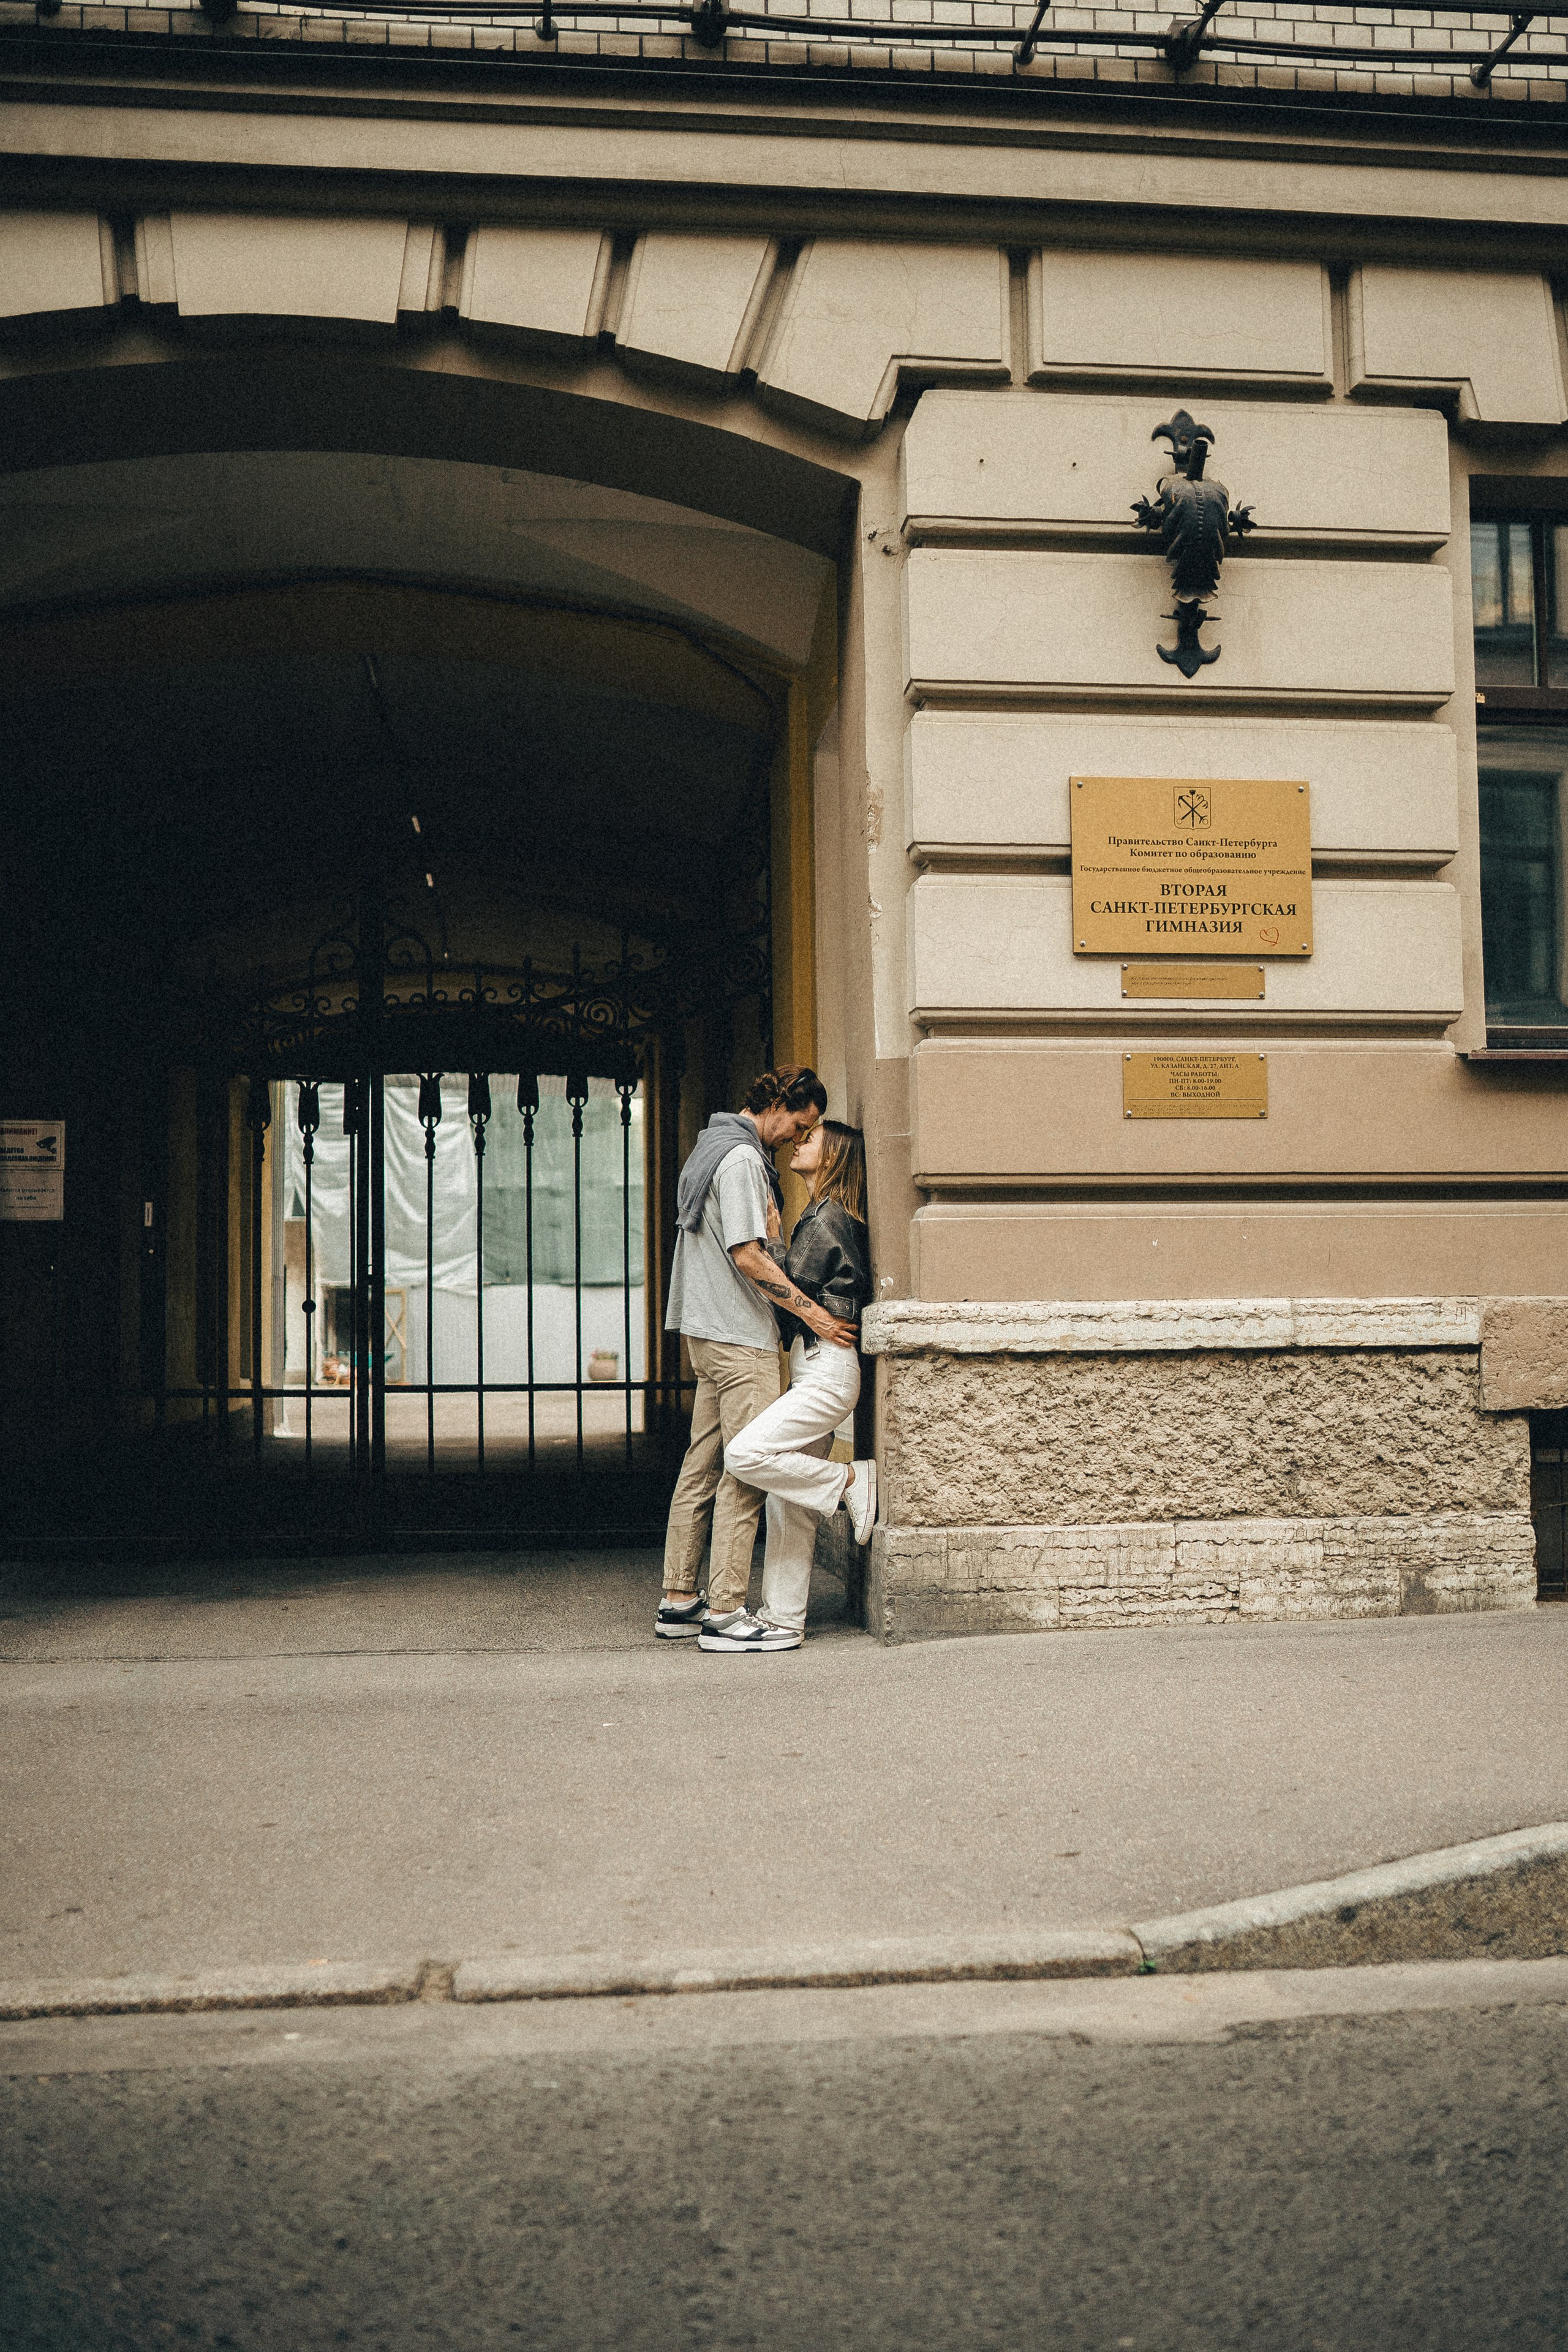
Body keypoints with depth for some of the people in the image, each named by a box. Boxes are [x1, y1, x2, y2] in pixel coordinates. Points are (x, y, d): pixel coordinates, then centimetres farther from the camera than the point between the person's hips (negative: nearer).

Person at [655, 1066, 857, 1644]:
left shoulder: (713, 1147, 19)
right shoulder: (742, 1157, -14)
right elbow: (747, 1254, -19)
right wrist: (807, 1307, -14)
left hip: (707, 1333, 10)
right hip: (740, 1336, -10)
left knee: (702, 1465, 11)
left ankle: (678, 1601, 15)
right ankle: (726, 1611, -5)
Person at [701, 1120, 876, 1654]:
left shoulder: (827, 1218, -11)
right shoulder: (826, 1215, 18)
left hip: (826, 1371, -10)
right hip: (814, 1369, 10)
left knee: (745, 1454, -22)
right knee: (789, 1504, 7)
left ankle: (850, 1481, -6)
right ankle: (781, 1621, 9)